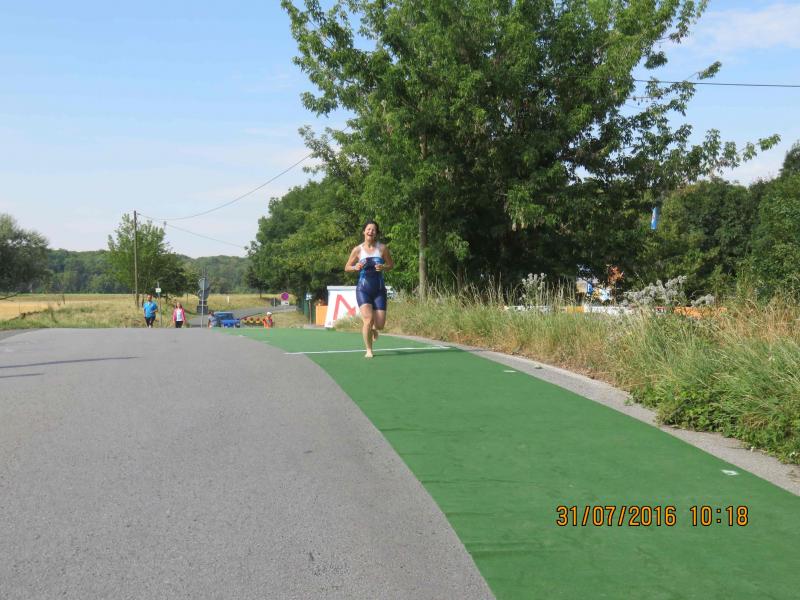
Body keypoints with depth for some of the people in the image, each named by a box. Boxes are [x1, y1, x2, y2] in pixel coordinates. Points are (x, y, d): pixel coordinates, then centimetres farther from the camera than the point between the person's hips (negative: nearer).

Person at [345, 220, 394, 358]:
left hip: (379, 289, 1)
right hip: (363, 289, -1)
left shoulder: (383, 248, 1)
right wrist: (355, 267, -14)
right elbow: (347, 267, 8)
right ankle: (369, 350, -1)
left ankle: (372, 329, 38)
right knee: (368, 319, -18)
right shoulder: (358, 250, 0)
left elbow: (391, 265, 10)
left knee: (380, 324, -2)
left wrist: (384, 267, -12)